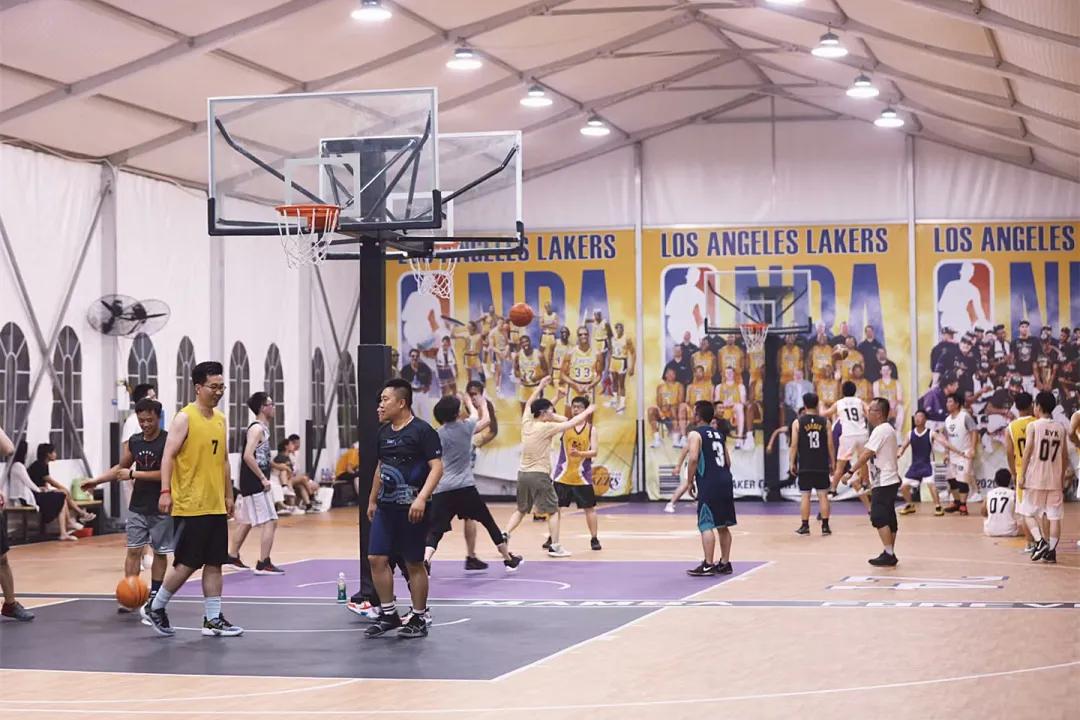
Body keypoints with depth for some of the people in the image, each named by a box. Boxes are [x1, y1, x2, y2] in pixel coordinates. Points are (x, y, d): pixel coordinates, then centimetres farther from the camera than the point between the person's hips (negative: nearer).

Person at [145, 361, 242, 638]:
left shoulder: (220, 418, 13)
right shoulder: (184, 418, -9)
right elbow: (168, 456, -14)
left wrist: (228, 495, 19)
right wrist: (165, 492, -23)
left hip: (216, 507, 7)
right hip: (190, 507, -7)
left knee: (214, 563, 6)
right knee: (187, 564, -3)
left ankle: (213, 620, 10)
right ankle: (156, 608, 14)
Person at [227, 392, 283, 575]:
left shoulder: (262, 428, 14)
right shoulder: (257, 429, -15)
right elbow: (248, 456, -25)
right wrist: (263, 478, -21)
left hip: (254, 483, 10)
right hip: (255, 484, -10)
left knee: (246, 521, 20)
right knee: (270, 522, -9)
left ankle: (232, 555, 30)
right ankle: (263, 564, -9)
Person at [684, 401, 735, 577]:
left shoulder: (696, 434, -5)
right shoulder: (719, 434, 18)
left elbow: (693, 458, -17)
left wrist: (689, 481, -7)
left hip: (708, 484, -8)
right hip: (725, 481, 8)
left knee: (706, 525, -6)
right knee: (723, 525, 14)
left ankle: (708, 565, -10)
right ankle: (725, 563, 19)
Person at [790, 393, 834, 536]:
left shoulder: (797, 422, -3)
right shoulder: (825, 422, 1)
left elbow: (794, 445, -5)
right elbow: (830, 445, 1)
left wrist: (791, 463, 2)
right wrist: (832, 462, 10)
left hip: (805, 466, -1)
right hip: (822, 465, 1)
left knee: (805, 495, 4)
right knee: (823, 495, 5)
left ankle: (805, 526, 6)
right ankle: (825, 526, 5)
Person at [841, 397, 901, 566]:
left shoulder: (880, 430, -15)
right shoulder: (888, 429, 17)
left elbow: (867, 454, -19)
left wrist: (851, 471, -15)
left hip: (884, 482, -10)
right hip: (890, 480, 10)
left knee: (879, 518, -10)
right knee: (889, 519, 10)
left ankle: (889, 554, -12)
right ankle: (890, 554, 13)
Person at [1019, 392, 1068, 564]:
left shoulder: (1033, 426, -7)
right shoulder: (1061, 428, 5)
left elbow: (1027, 452, -10)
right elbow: (1065, 456, 7)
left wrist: (1022, 476, -5)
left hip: (1035, 478, -3)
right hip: (1055, 479, 3)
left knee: (1028, 513, 8)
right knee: (1054, 516, 6)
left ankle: (1040, 542, -10)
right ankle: (1051, 551, 4)